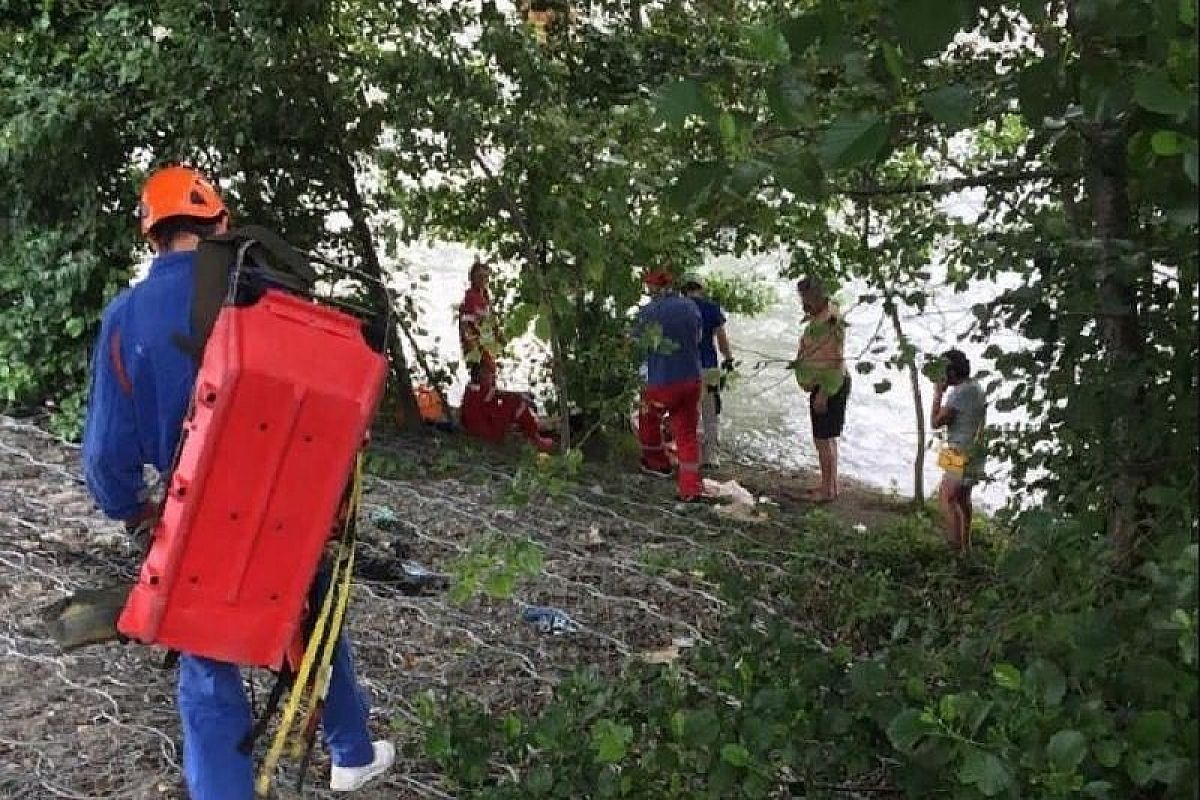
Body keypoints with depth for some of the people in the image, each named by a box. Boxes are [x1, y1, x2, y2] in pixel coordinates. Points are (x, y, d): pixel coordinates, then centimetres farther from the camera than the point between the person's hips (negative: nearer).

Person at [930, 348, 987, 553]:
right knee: (962, 498, 20)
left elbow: (936, 421, -16)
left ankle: (956, 547, -5)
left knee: (946, 498, -4)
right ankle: (965, 545, 31)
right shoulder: (976, 388, 9)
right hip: (975, 453, 10)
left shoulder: (959, 392, -21)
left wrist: (938, 394, -10)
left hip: (962, 455, -10)